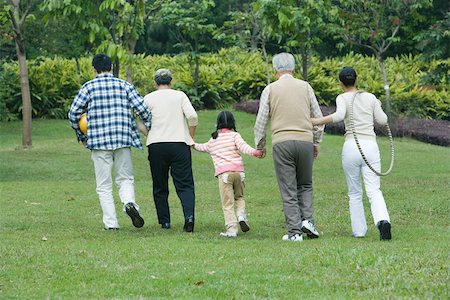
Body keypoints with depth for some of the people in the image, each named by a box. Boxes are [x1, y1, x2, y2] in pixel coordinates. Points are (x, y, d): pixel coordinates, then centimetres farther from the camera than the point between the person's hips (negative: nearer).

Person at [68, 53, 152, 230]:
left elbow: (73, 113, -1)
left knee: (104, 185, 6)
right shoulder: (124, 85, 5)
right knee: (125, 178, 13)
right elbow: (142, 109, -2)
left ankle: (111, 223, -1)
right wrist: (151, 130, 13)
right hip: (123, 140, 1)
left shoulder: (89, 87, 2)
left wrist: (80, 135, 14)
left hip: (98, 142, -1)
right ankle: (129, 202, -17)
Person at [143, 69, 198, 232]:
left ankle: (164, 221, 9)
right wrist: (191, 137, 8)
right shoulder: (180, 95, 8)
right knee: (184, 184, -2)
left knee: (160, 187, 10)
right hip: (180, 144, 0)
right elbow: (192, 116, -5)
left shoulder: (149, 98, 8)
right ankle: (189, 215, -23)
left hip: (156, 145, 0)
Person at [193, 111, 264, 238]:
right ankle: (241, 216, -3)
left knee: (227, 203, 0)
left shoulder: (213, 140, 19)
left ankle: (231, 230, -8)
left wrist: (194, 145, 58)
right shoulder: (234, 135, 9)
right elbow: (242, 146, -10)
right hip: (238, 171, 0)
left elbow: (203, 147, 37)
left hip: (223, 173, 0)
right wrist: (254, 152, -23)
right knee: (239, 197, 22)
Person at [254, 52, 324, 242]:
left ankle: (294, 232, -3)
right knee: (305, 185, 18)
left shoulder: (270, 89, 4)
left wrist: (259, 146, 16)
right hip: (305, 140, 2)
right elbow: (318, 117, 10)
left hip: (282, 142, -2)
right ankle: (307, 219, -1)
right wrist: (316, 142, 21)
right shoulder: (305, 87, 8)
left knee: (288, 190, 1)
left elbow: (261, 121, 4)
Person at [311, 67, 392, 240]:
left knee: (354, 193, 12)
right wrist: (377, 107, 30)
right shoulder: (370, 97, 11)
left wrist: (318, 121, -14)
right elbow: (382, 121, 12)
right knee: (373, 190, -5)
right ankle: (382, 221, -31)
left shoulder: (342, 98, 2)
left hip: (351, 147, -1)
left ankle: (359, 230, 11)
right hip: (370, 146, 1)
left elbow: (339, 115, -19)